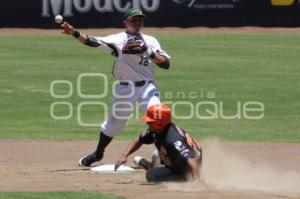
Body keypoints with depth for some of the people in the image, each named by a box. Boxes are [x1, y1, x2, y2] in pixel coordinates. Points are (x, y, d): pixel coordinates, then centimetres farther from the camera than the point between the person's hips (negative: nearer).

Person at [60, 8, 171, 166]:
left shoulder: (150, 41, 6)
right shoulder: (117, 40, -1)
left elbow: (166, 64, 0)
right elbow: (93, 42, -15)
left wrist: (150, 52, -15)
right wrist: (74, 33, -30)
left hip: (147, 87, 0)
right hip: (124, 88, 0)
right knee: (113, 123, 11)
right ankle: (98, 154, 33)